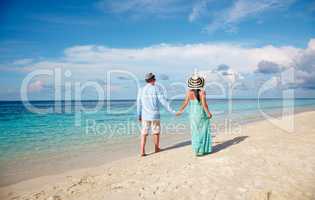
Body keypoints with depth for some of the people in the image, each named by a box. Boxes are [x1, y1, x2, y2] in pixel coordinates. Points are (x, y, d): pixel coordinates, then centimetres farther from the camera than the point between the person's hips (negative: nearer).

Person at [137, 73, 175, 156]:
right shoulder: (157, 88, -7)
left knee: (144, 133, 8)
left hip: (145, 115, 3)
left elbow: (139, 104, 8)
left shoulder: (141, 90, 5)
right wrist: (171, 111, -7)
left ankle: (142, 151, 4)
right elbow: (163, 101, -12)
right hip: (154, 115, -3)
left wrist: (139, 115, 18)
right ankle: (157, 149, 27)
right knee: (156, 132, 14)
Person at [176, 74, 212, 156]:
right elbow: (204, 104, -18)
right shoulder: (202, 92, -14)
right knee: (203, 131, 12)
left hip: (193, 115, 2)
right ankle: (204, 149, 19)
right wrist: (208, 113, -6)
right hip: (202, 114, -2)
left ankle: (197, 150, 17)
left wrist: (180, 111, 8)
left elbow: (185, 103, -6)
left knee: (195, 132, 12)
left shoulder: (189, 92, -7)